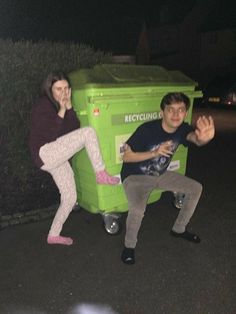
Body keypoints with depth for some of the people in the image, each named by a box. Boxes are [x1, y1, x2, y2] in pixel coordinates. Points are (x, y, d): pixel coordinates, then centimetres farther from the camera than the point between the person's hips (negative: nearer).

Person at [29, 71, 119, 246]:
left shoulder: (62, 105, 13)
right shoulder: (43, 104, -10)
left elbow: (74, 129, 2)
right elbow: (49, 135, -20)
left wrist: (69, 107, -7)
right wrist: (61, 111, -19)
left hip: (56, 157, 8)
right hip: (45, 154, -8)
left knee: (70, 198, 10)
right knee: (88, 132, -21)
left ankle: (54, 235, 24)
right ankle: (102, 174, -13)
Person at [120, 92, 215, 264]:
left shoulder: (182, 128, -13)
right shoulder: (147, 129, -27)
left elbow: (195, 139, -37)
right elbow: (126, 157, -22)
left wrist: (205, 137, -63)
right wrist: (154, 153, -36)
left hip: (161, 174, 6)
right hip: (135, 176, -6)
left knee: (196, 188, 5)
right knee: (137, 209, -32)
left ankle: (179, 229, 25)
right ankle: (129, 245, 1)